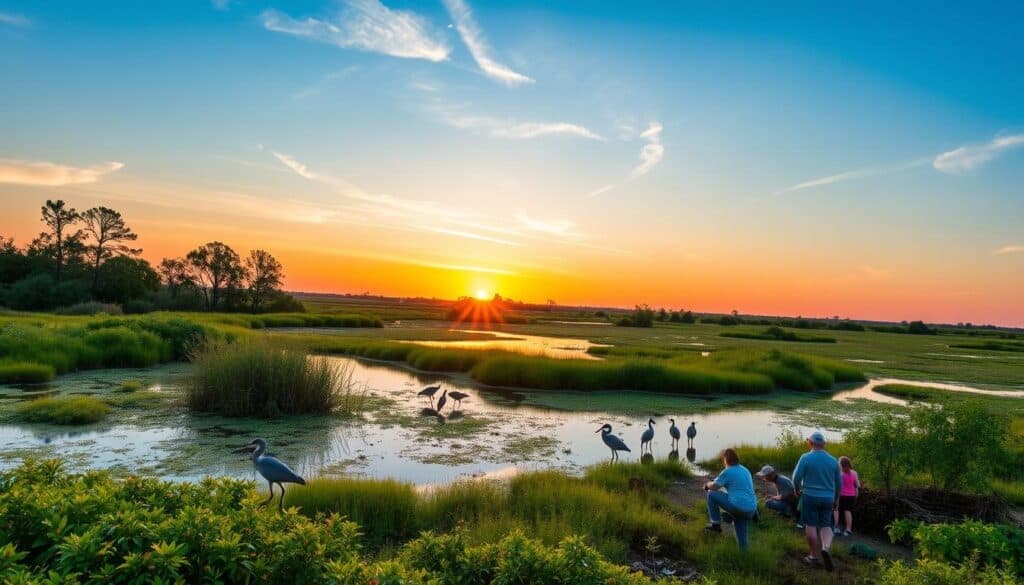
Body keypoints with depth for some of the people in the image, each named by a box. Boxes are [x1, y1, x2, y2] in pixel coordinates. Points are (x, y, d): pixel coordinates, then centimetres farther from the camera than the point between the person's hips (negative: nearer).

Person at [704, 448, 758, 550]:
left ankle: (716, 524, 9)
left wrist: (707, 485, 17)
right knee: (741, 531, 21)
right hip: (751, 509, 7)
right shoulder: (746, 470, 17)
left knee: (711, 494, 6)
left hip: (737, 506, -7)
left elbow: (714, 487, -6)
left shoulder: (727, 471, -6)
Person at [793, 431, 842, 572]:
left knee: (811, 525, 5)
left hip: (810, 496, -4)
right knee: (826, 525, 14)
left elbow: (796, 478, -12)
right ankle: (826, 547, -11)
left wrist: (797, 490, 8)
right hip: (827, 498, 4)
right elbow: (839, 483, 9)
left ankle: (814, 556, 11)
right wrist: (836, 499, 22)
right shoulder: (833, 460, 2)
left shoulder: (806, 458, -10)